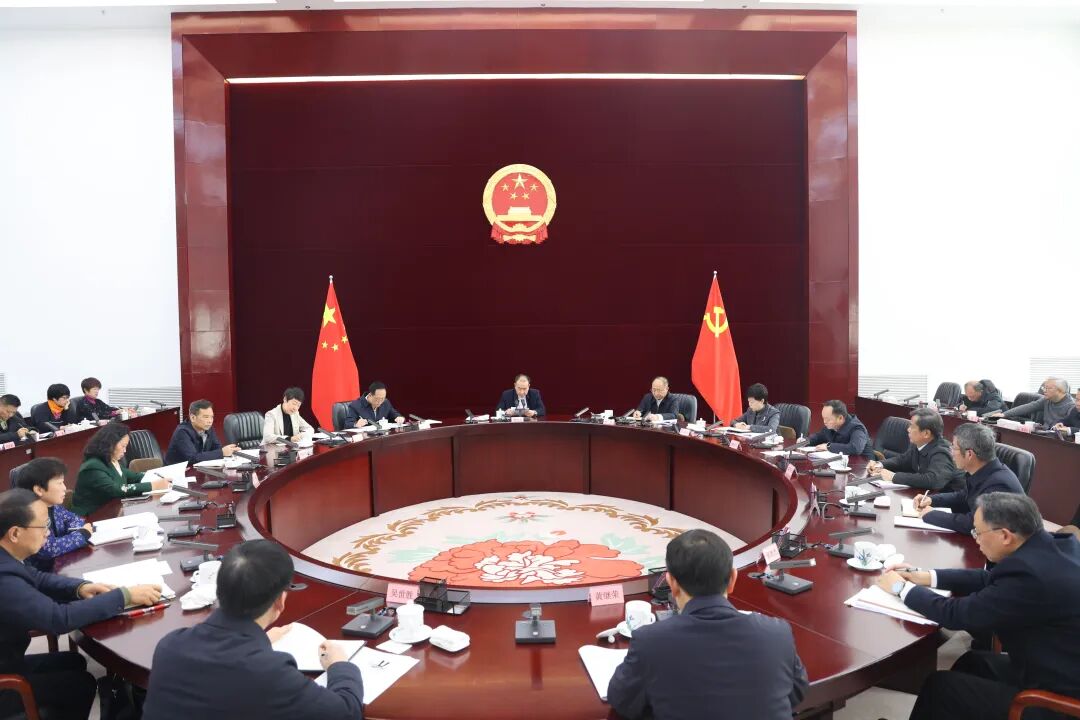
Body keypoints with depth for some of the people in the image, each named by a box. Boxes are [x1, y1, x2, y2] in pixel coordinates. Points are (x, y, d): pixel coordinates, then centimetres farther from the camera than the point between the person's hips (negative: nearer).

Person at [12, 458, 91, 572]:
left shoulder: (53, 506, -1)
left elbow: (72, 518, 16)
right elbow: (49, 548, -33)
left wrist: (77, 530, -6)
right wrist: (82, 534, -20)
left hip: (61, 564, 7)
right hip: (41, 573, -7)